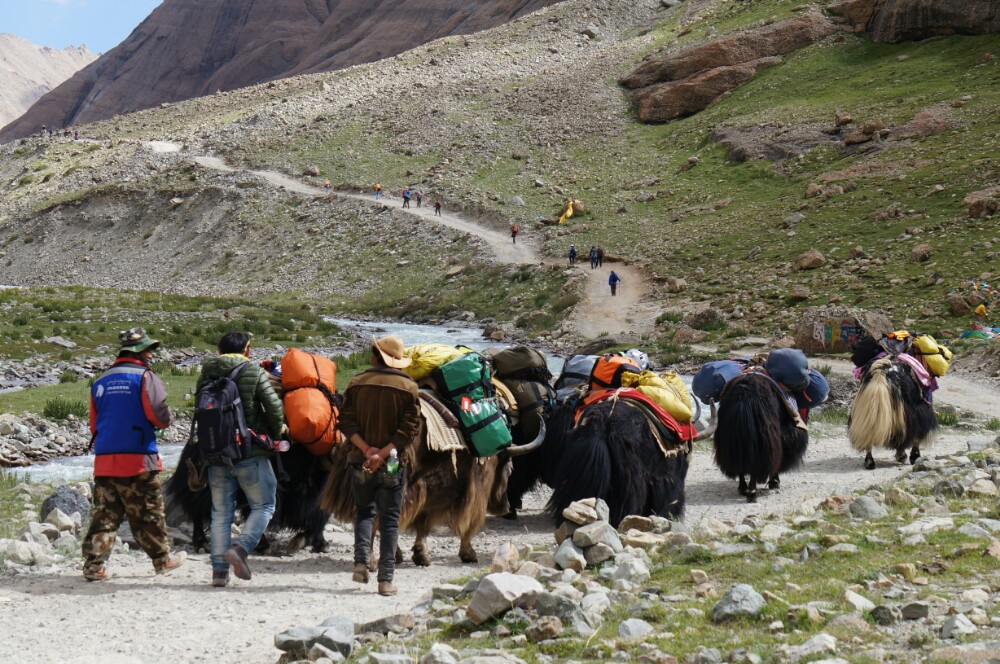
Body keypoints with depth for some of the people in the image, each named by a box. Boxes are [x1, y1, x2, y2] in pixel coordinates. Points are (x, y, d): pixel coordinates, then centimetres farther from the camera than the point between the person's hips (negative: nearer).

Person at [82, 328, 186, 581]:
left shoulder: (100, 382, 15)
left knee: (105, 513, 5)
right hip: (137, 458, -5)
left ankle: (94, 563, -3)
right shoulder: (144, 376, -6)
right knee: (148, 513, 5)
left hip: (104, 459, 5)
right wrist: (165, 421, 6)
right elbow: (158, 414, -15)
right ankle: (162, 560, 16)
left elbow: (94, 424, 18)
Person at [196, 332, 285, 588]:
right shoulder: (254, 372, -5)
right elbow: (275, 408, -8)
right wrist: (275, 434, 10)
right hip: (251, 453, -4)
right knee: (263, 506, 7)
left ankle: (219, 570, 6)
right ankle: (240, 548, -15)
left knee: (221, 512, 10)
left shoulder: (206, 376, 7)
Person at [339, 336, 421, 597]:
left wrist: (367, 450, -11)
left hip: (361, 461, 1)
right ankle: (386, 578, 2)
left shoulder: (357, 383, 2)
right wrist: (383, 453, -14)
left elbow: (346, 422, -5)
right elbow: (411, 428, -10)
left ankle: (361, 561, -1)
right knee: (389, 519, 5)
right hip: (393, 465, -1)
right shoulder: (408, 387, -2)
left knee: (364, 512, 18)